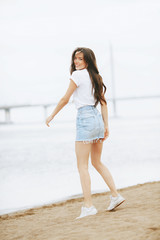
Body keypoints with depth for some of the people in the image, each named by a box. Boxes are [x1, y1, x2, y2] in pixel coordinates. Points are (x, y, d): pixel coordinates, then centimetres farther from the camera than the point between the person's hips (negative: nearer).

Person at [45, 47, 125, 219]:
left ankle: (88, 206, -8)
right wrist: (106, 126, 15)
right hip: (97, 118, 8)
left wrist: (52, 116, 8)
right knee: (97, 162, 20)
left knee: (82, 166, -5)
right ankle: (115, 195, 18)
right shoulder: (95, 77, 15)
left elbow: (65, 99, -4)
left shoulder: (77, 75, -7)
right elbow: (103, 103, 14)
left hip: (85, 118, -8)